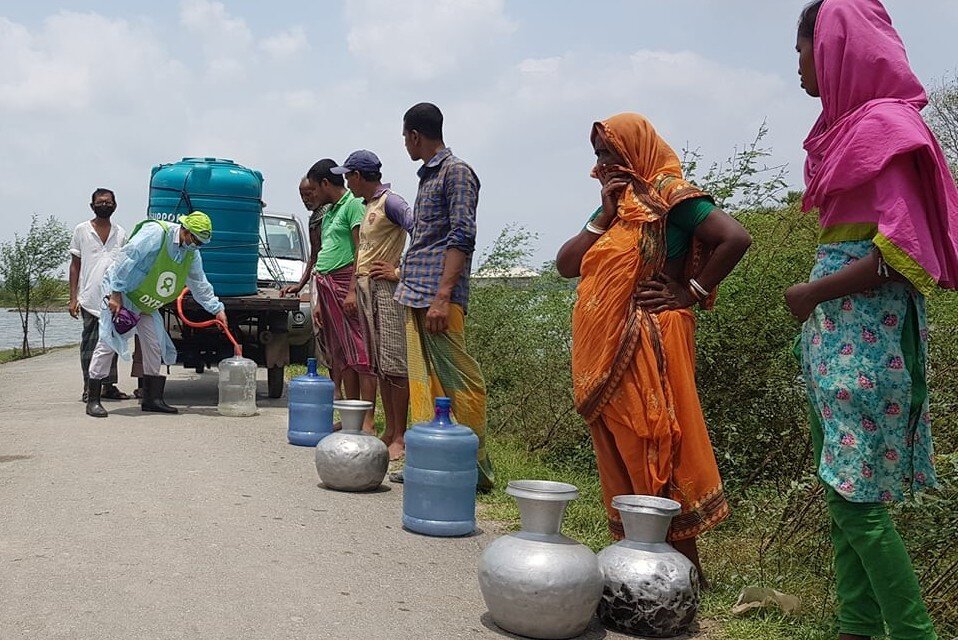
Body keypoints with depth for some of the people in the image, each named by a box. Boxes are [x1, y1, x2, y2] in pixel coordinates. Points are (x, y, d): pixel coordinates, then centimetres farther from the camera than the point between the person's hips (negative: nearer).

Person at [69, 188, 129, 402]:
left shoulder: (120, 233, 12)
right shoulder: (82, 230, 6)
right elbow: (75, 265, 6)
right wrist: (73, 298, -1)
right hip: (90, 299, -3)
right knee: (90, 345, -1)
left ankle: (108, 386, 15)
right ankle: (89, 388, 4)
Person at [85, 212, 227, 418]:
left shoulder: (192, 254, 1)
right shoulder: (155, 233, -25)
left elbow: (200, 285, 13)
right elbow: (126, 259, -27)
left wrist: (216, 309, 9)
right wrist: (116, 294, -27)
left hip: (147, 303, 8)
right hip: (119, 293, -8)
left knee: (154, 346, 6)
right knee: (108, 343, -10)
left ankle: (152, 399, 15)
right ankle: (93, 400, -5)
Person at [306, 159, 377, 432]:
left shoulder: (354, 205, -5)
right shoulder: (328, 213, 22)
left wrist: (353, 291, -20)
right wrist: (320, 302, 20)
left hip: (347, 284, -9)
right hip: (327, 287, 9)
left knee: (359, 351, -10)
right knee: (341, 355, 8)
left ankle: (368, 421, -12)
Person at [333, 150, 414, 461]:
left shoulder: (389, 202, -9)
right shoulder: (367, 206, 19)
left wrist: (399, 272, -18)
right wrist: (353, 290, 19)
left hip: (386, 289, -10)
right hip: (365, 289, 10)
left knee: (394, 364, -8)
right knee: (378, 364, 10)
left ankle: (400, 437, -5)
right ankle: (389, 431, 15)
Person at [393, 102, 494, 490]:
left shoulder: (456, 171, -6)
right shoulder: (427, 176, 22)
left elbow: (462, 237, -15)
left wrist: (443, 296, -22)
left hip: (439, 296, -10)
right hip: (414, 297, 10)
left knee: (459, 380, -7)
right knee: (421, 382, 9)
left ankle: (477, 467, -2)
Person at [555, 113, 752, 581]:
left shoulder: (670, 195, -6)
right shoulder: (614, 203, 17)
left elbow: (735, 238, -18)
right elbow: (565, 266, 8)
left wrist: (692, 292, -13)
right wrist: (604, 216, 0)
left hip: (650, 343, -8)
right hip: (605, 346, 8)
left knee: (657, 447, -5)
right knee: (619, 452, 10)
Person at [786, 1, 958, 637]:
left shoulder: (882, 125, -11)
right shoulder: (850, 125, 16)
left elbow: (900, 251, -19)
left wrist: (812, 292, -10)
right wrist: (818, 300, 13)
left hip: (866, 328, -9)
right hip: (837, 328, 9)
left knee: (857, 493, -7)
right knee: (843, 487, 10)